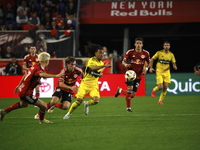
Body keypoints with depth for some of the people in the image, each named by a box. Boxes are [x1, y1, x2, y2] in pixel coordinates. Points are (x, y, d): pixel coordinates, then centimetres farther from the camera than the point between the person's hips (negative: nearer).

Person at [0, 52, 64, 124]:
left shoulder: (36, 65, 1)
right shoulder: (38, 69, -27)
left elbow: (25, 75, 14)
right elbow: (42, 74, -53)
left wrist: (19, 85, 27)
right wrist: (56, 76, -63)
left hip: (22, 90, 10)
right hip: (26, 93, -10)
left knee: (23, 104, 39)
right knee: (43, 105, -6)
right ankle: (42, 120, 23)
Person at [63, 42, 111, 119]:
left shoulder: (101, 63, 7)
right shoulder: (91, 60, -13)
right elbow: (93, 68, -36)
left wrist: (100, 74, 4)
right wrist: (104, 66, -44)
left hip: (94, 85, 4)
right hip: (85, 83, -4)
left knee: (96, 100, -20)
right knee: (79, 100, -10)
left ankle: (87, 104, 13)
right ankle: (69, 113, 13)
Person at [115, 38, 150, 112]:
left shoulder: (146, 53, 1)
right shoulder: (130, 52, -4)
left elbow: (148, 63, 14)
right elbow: (123, 61, 2)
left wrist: (145, 68, -7)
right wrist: (126, 65, -22)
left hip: (138, 75, 3)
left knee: (133, 95, 1)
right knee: (130, 89, -22)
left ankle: (120, 90, 32)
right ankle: (128, 108, -5)